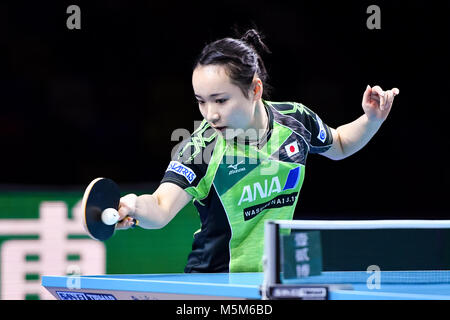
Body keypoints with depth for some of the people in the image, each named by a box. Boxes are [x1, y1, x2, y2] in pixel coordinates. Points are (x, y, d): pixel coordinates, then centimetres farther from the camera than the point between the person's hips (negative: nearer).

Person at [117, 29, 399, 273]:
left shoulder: (295, 119, -10)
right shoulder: (201, 149, -23)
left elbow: (338, 146, 14)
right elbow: (161, 208, -37)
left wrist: (372, 120, -3)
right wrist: (135, 207, -59)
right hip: (215, 279, -4)